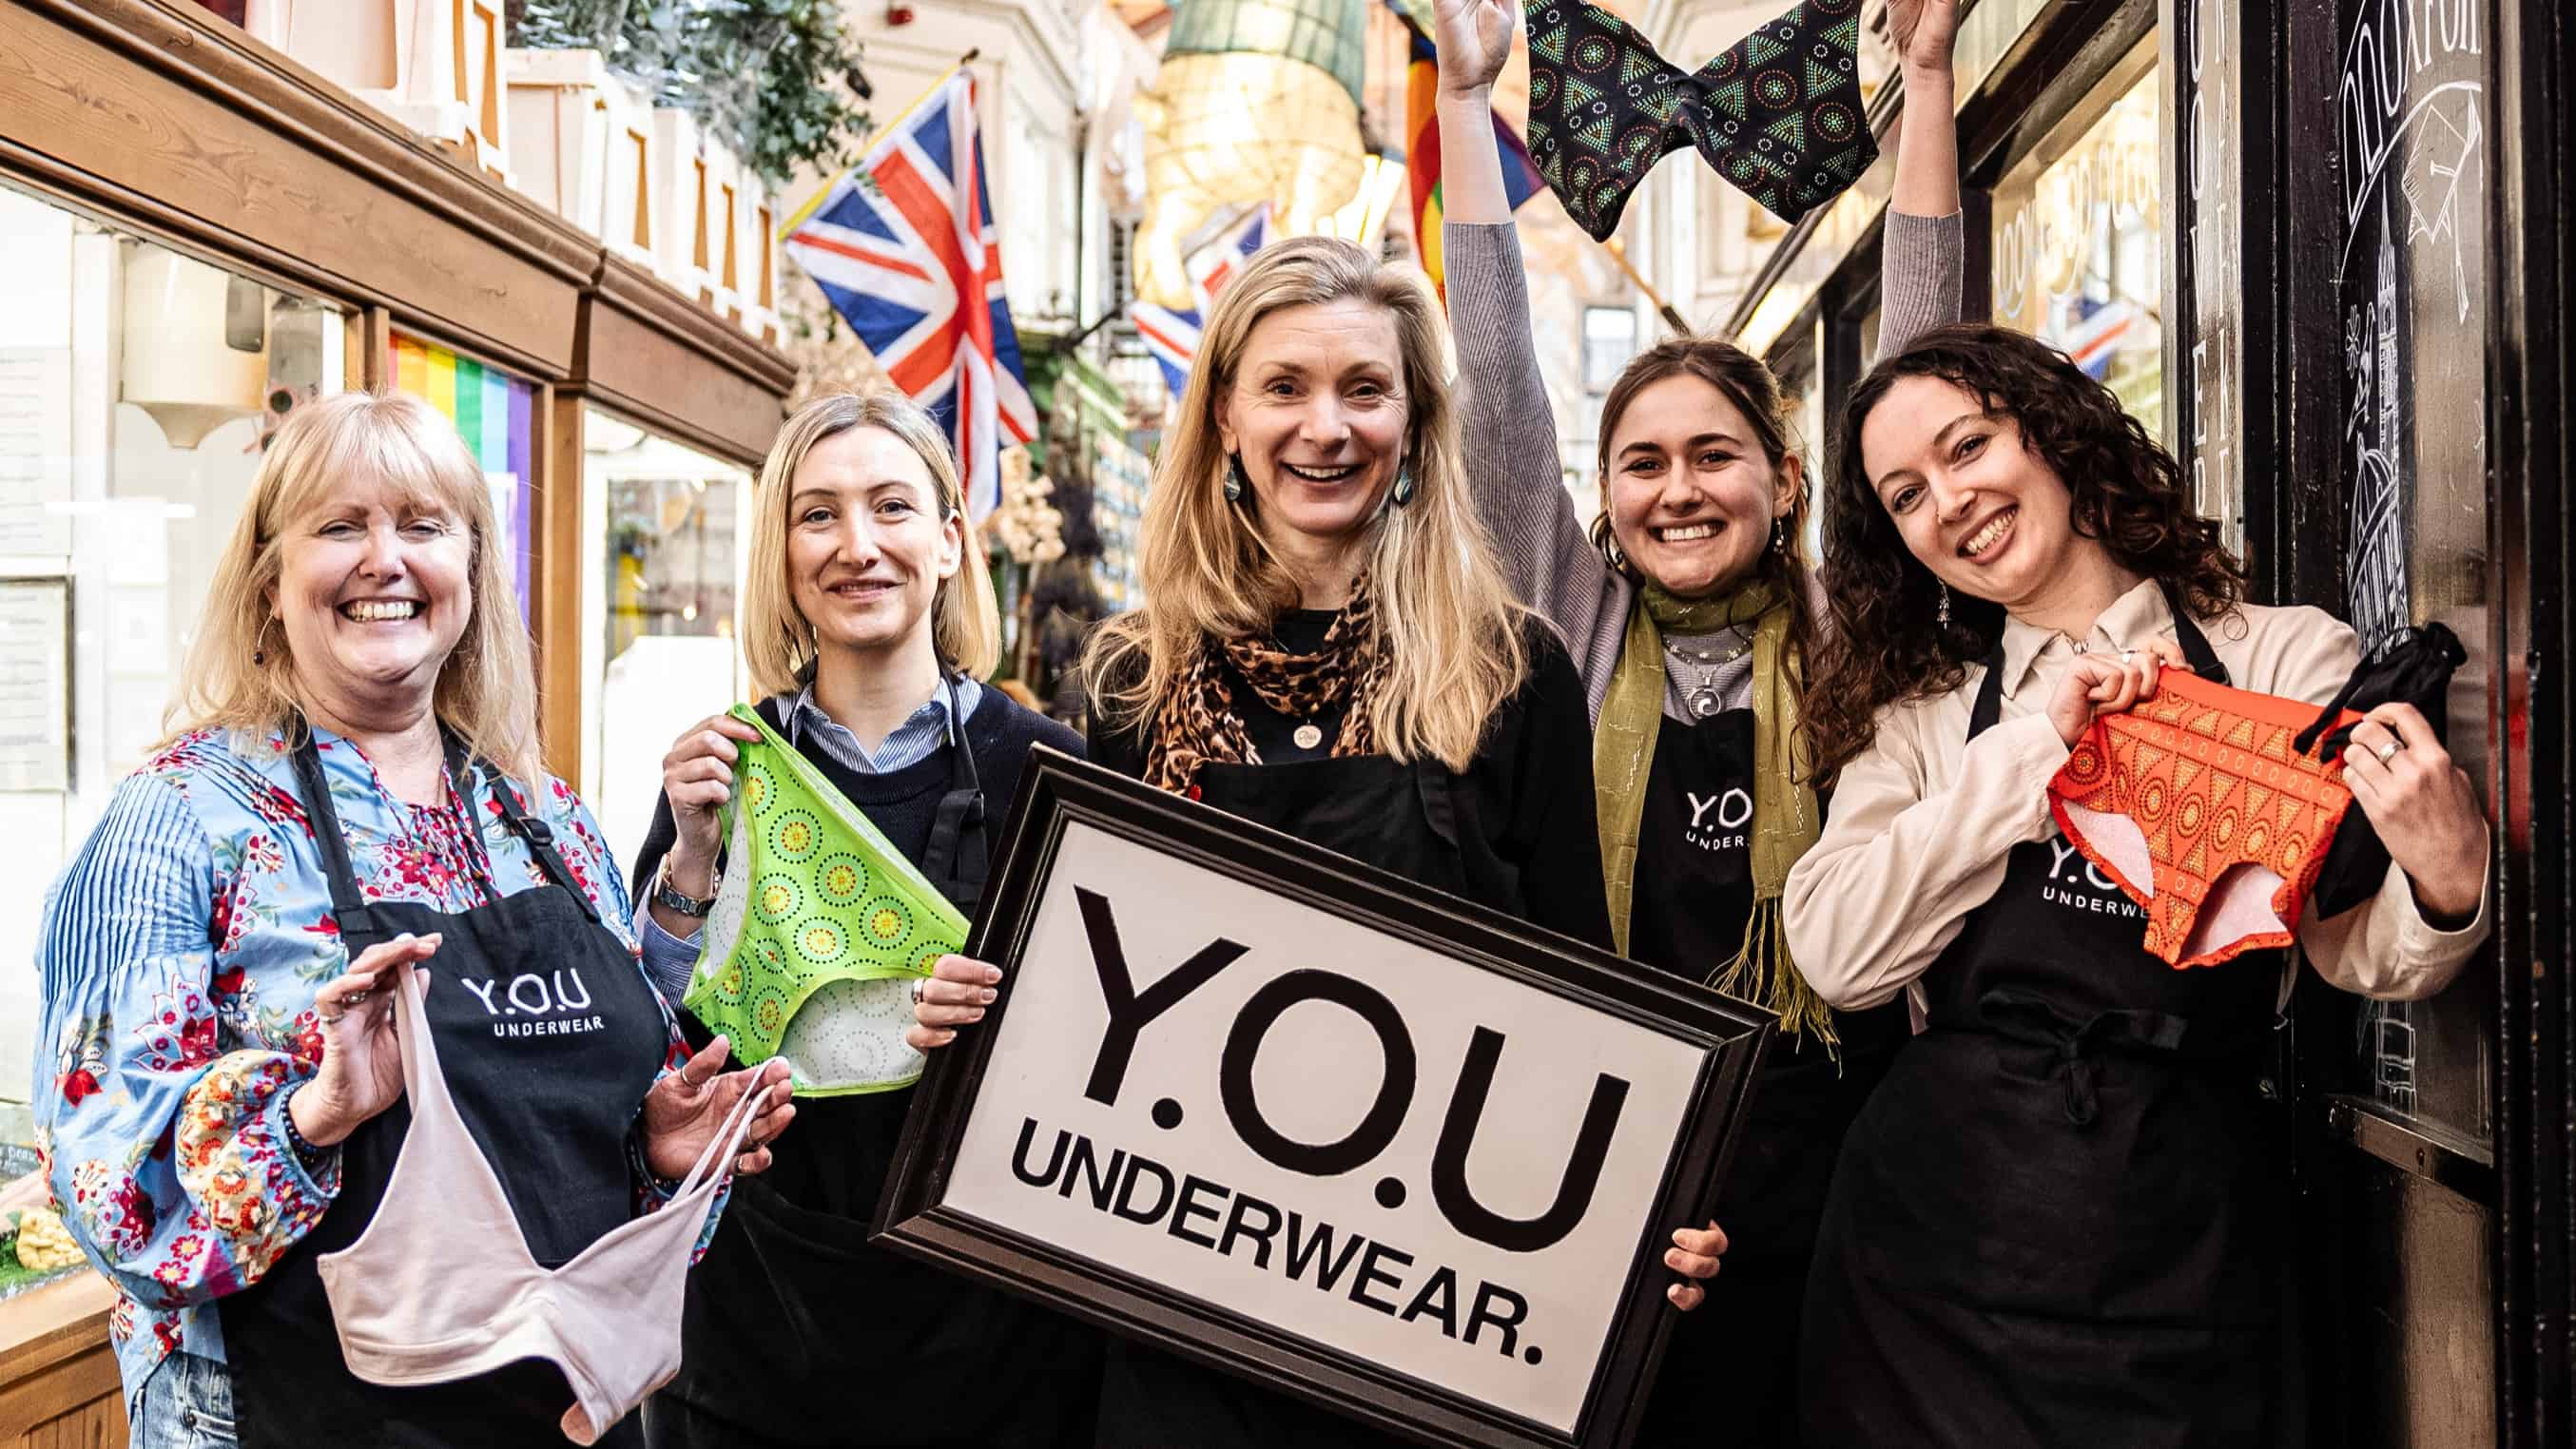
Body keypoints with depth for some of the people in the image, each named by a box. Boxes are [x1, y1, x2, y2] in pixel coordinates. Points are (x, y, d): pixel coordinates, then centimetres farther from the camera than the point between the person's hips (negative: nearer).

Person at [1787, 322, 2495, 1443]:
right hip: (1937, 1216, 2)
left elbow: (2361, 953, -4)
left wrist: (2448, 888, -26)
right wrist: (2035, 743, -11)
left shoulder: (2285, 658, 1)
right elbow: (1835, 953, -8)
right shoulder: (1920, 711, 6)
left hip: (2177, 1249, -1)